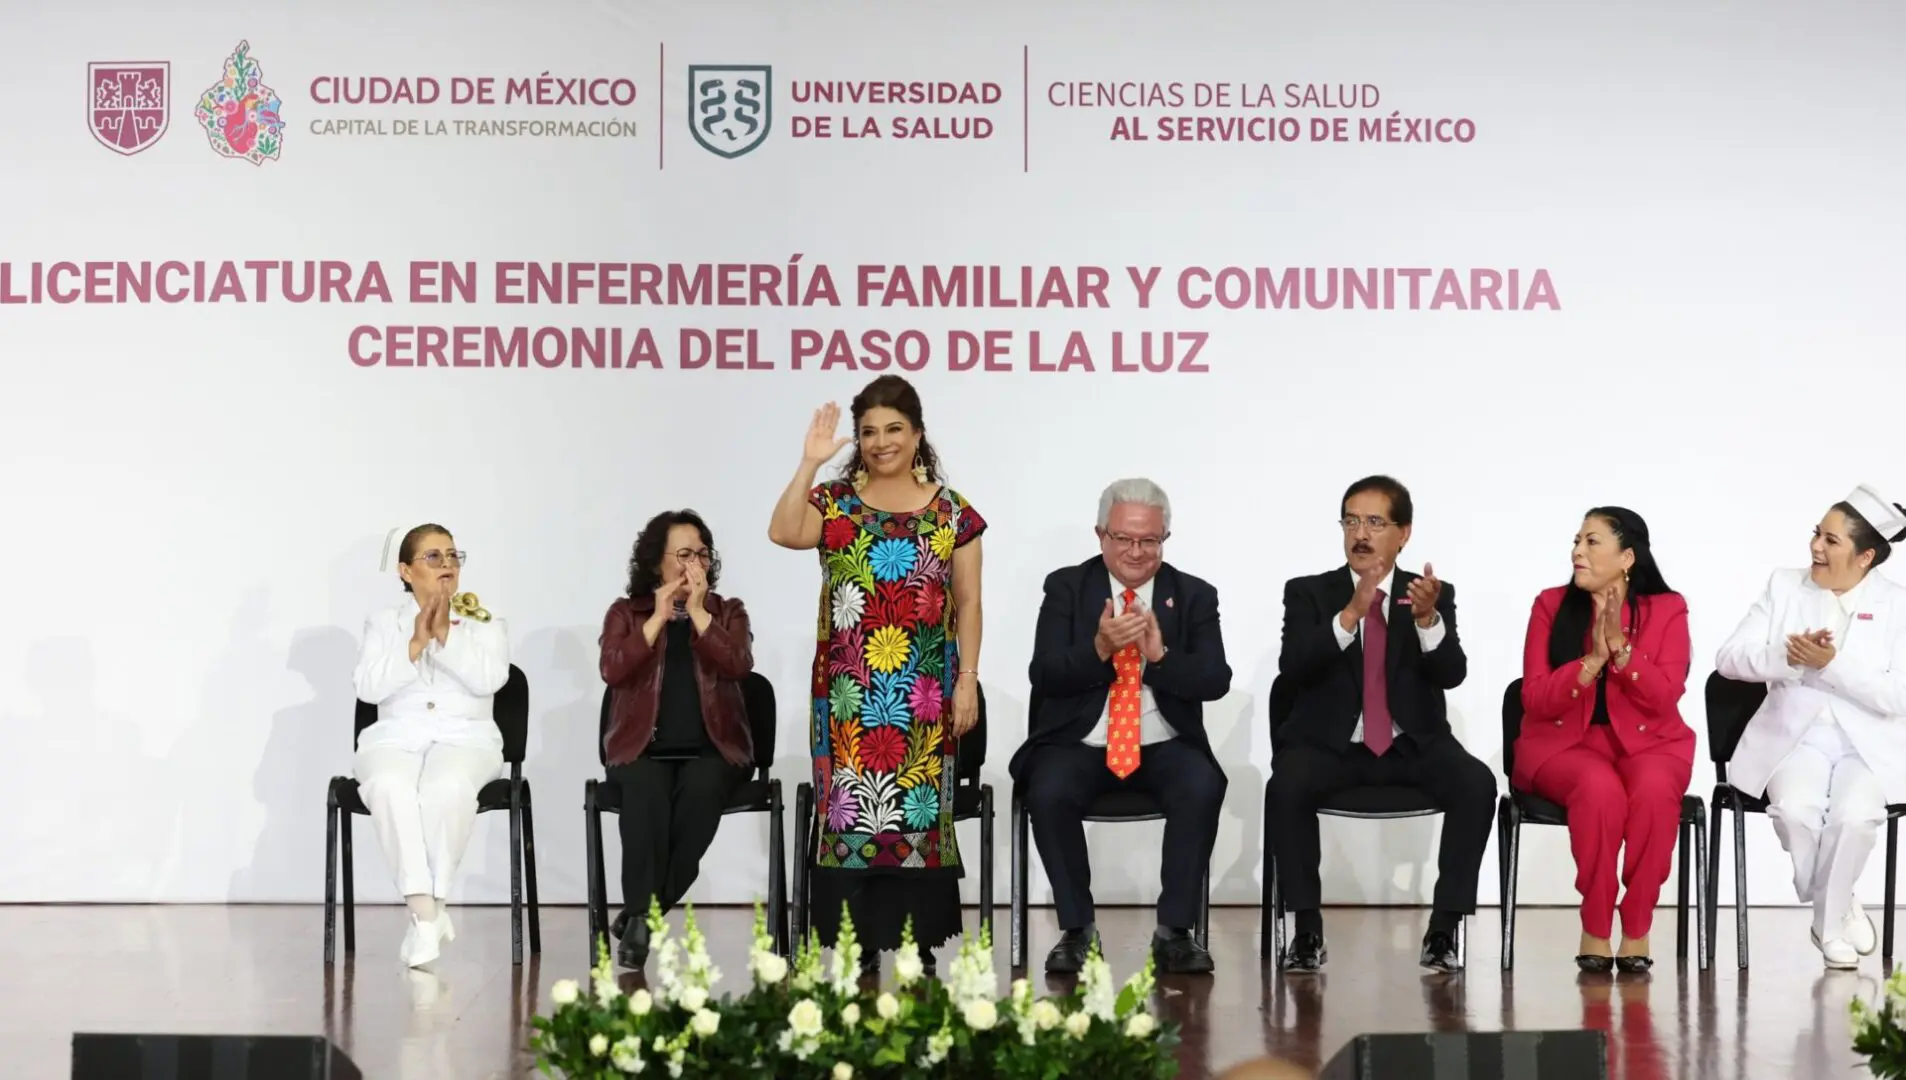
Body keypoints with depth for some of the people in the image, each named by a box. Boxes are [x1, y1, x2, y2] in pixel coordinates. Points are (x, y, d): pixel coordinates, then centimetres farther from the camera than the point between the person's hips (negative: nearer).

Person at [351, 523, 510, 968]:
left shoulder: (484, 624, 15)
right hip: (395, 737, 1)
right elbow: (368, 687, 1)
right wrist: (415, 645, -9)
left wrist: (446, 636, -11)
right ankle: (426, 911, -35)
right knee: (390, 788, -37)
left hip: (465, 737, -1)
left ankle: (433, 902, -26)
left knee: (448, 787, -38)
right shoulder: (383, 624, 17)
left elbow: (489, 680, -4)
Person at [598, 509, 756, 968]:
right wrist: (658, 619, -6)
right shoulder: (626, 613, 14)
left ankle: (642, 912, -29)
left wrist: (698, 612, -7)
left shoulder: (727, 612, 15)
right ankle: (640, 914, -37)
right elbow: (613, 670, -5)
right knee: (646, 790, -36)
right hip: (644, 749, 0)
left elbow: (737, 665, -6)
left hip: (712, 749, 0)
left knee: (701, 788, -35)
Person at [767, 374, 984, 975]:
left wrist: (968, 680, 0)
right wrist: (809, 464, -17)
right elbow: (783, 534, -13)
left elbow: (968, 603, 7)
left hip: (924, 693, 0)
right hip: (849, 689, 0)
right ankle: (854, 941, 2)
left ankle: (918, 940, 7)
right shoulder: (834, 502, 7)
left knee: (919, 807, 0)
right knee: (850, 805, -3)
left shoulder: (951, 512, 7)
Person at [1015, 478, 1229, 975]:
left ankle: (1175, 930, -18)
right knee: (1048, 792, -31)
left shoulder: (1195, 596, 6)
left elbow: (1215, 681, -4)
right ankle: (1077, 929, -14)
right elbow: (1044, 676, -5)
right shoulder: (1066, 587, 4)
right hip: (1080, 744, 0)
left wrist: (1160, 654, -20)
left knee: (1203, 787, -31)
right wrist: (1099, 648, -23)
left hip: (1163, 747, 0)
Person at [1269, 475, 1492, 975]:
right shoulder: (1308, 592, 4)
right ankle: (1307, 929, -21)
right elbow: (1293, 668, -14)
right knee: (1288, 783, -33)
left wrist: (1428, 618, -27)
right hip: (1330, 744, -1)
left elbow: (1451, 673, -8)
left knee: (1477, 783, -28)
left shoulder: (1433, 594, 7)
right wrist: (1349, 615, -27)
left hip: (1413, 746, 1)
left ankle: (1444, 928, -20)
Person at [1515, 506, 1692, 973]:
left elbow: (1664, 699, -9)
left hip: (1647, 741, 1)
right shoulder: (1551, 605, 3)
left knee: (1654, 790, -36)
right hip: (1565, 741, 0)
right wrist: (1594, 659, -17)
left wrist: (1621, 649, -20)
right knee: (1600, 788, -36)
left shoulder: (1668, 609, 2)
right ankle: (1595, 930, -22)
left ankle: (1637, 929, -22)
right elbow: (1536, 700, -4)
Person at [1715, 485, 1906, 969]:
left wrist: (1831, 663, -19)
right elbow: (1729, 658, 0)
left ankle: (1828, 918, -6)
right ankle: (1838, 911, -4)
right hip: (1795, 736, 1)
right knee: (1795, 809, -31)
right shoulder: (1785, 586, 7)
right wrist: (1787, 657, -18)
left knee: (1854, 815, -32)